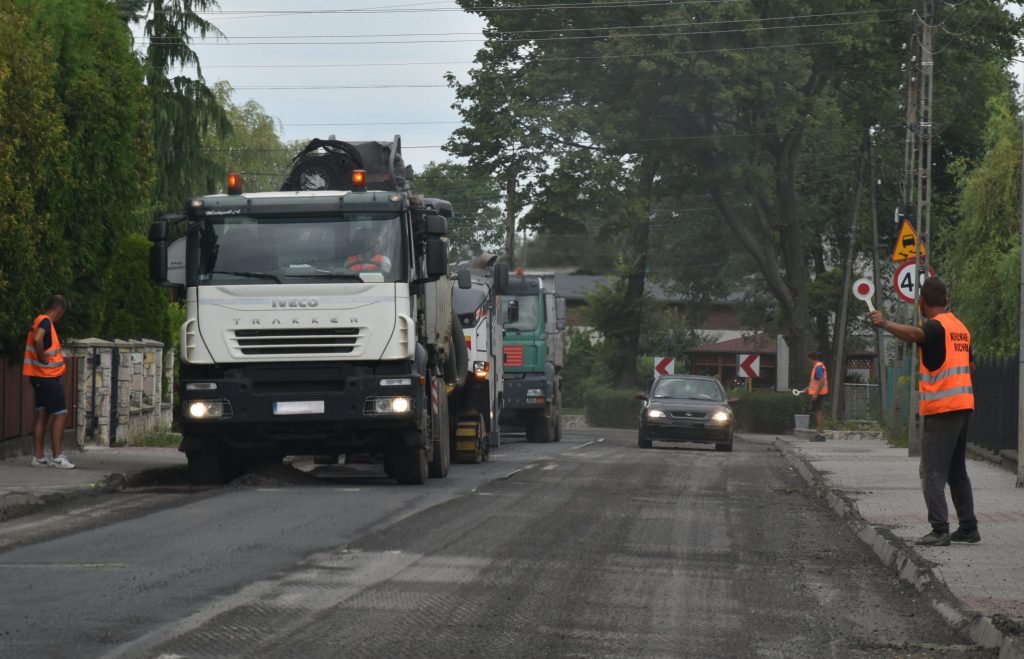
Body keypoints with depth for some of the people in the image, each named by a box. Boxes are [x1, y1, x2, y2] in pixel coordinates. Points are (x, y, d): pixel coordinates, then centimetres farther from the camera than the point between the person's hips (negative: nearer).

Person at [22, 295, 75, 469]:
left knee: (43, 414, 10)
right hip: (48, 376, -10)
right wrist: (43, 358, -21)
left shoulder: (41, 321, 15)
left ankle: (39, 456, 10)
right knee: (60, 414, -6)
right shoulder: (46, 322, -15)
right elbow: (37, 339, -34)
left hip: (40, 377, 10)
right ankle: (57, 456, -8)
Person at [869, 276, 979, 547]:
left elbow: (913, 334, -34)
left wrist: (885, 324, -40)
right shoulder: (960, 327, 15)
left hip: (940, 408, -8)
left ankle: (940, 530, -15)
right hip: (963, 406, 8)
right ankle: (968, 527, 18)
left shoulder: (935, 326, -11)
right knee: (957, 471, 17)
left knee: (932, 472, -8)